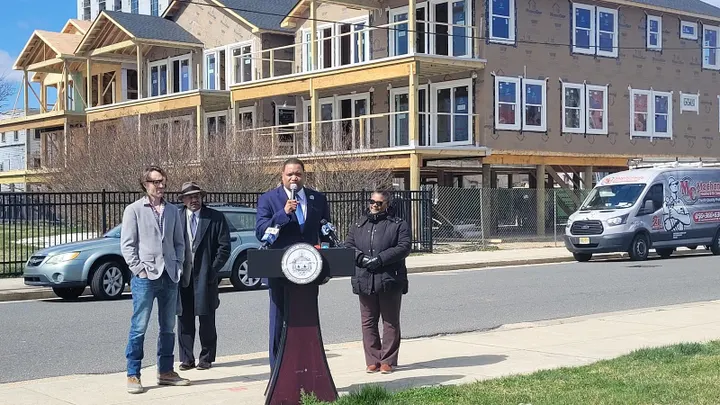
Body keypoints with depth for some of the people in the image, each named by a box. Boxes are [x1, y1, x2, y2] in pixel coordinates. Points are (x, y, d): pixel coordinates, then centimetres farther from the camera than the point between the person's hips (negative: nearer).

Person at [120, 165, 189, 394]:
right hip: (145, 277, -5)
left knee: (168, 328, 11)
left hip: (170, 277, 5)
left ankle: (165, 372, 20)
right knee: (138, 328, -4)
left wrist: (178, 266, 3)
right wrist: (139, 269, -10)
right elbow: (127, 245, -3)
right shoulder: (134, 210, 1)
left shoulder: (172, 211, 13)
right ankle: (133, 375, 3)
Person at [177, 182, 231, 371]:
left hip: (205, 277, -2)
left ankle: (206, 358, 14)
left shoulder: (215, 218, 1)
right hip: (182, 277, 2)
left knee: (206, 320, 4)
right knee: (184, 320, 6)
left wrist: (213, 270, -8)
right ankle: (186, 358, 15)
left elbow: (224, 247, -1)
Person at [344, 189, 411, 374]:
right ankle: (372, 360, 13)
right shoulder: (358, 225, 14)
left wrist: (380, 259, -18)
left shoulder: (398, 225, 2)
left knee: (390, 322, 3)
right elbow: (348, 247, 7)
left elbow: (404, 247, -10)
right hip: (364, 281, 3)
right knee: (368, 322, 6)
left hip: (390, 282, -3)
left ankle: (388, 361, 10)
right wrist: (361, 257, -13)